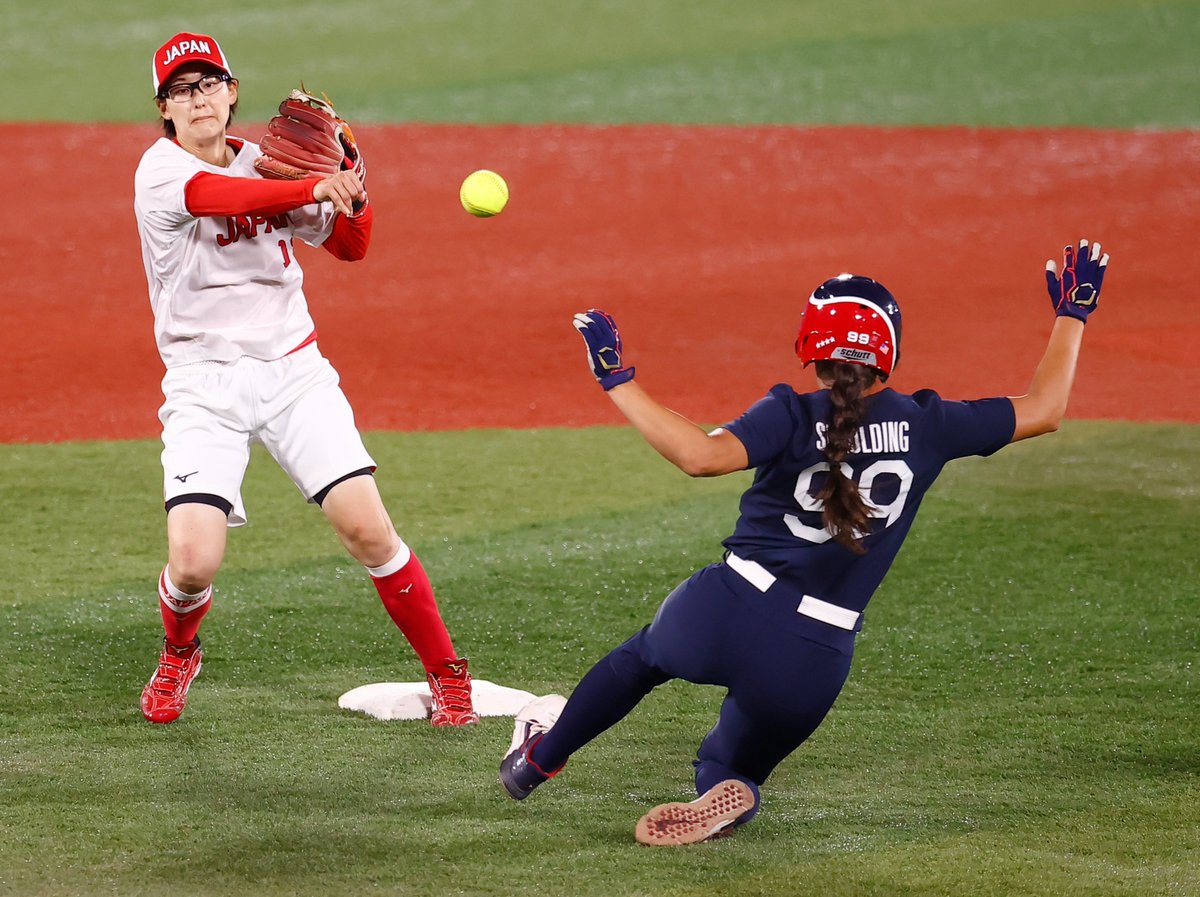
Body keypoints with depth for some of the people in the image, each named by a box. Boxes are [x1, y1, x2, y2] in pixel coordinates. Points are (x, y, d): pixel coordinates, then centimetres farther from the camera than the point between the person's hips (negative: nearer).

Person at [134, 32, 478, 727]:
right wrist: (316, 189, -47)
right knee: (193, 562, -16)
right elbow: (224, 198, -31)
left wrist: (355, 192, -10)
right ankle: (179, 654, 19)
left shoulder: (265, 163, 7)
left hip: (294, 370, 3)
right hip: (204, 386, -3)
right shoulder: (161, 169, -9)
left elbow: (349, 247, 11)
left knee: (368, 528, -11)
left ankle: (447, 675, 4)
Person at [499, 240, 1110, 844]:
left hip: (726, 612, -1)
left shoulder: (793, 417, -6)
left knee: (642, 657, 35)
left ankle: (540, 757, 49)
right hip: (815, 660, 1)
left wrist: (617, 382, -18)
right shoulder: (927, 427, 1)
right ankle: (725, 793, -14)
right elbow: (1043, 411, 11)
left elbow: (702, 455, -24)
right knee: (729, 772, 22)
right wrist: (1071, 316, 22)